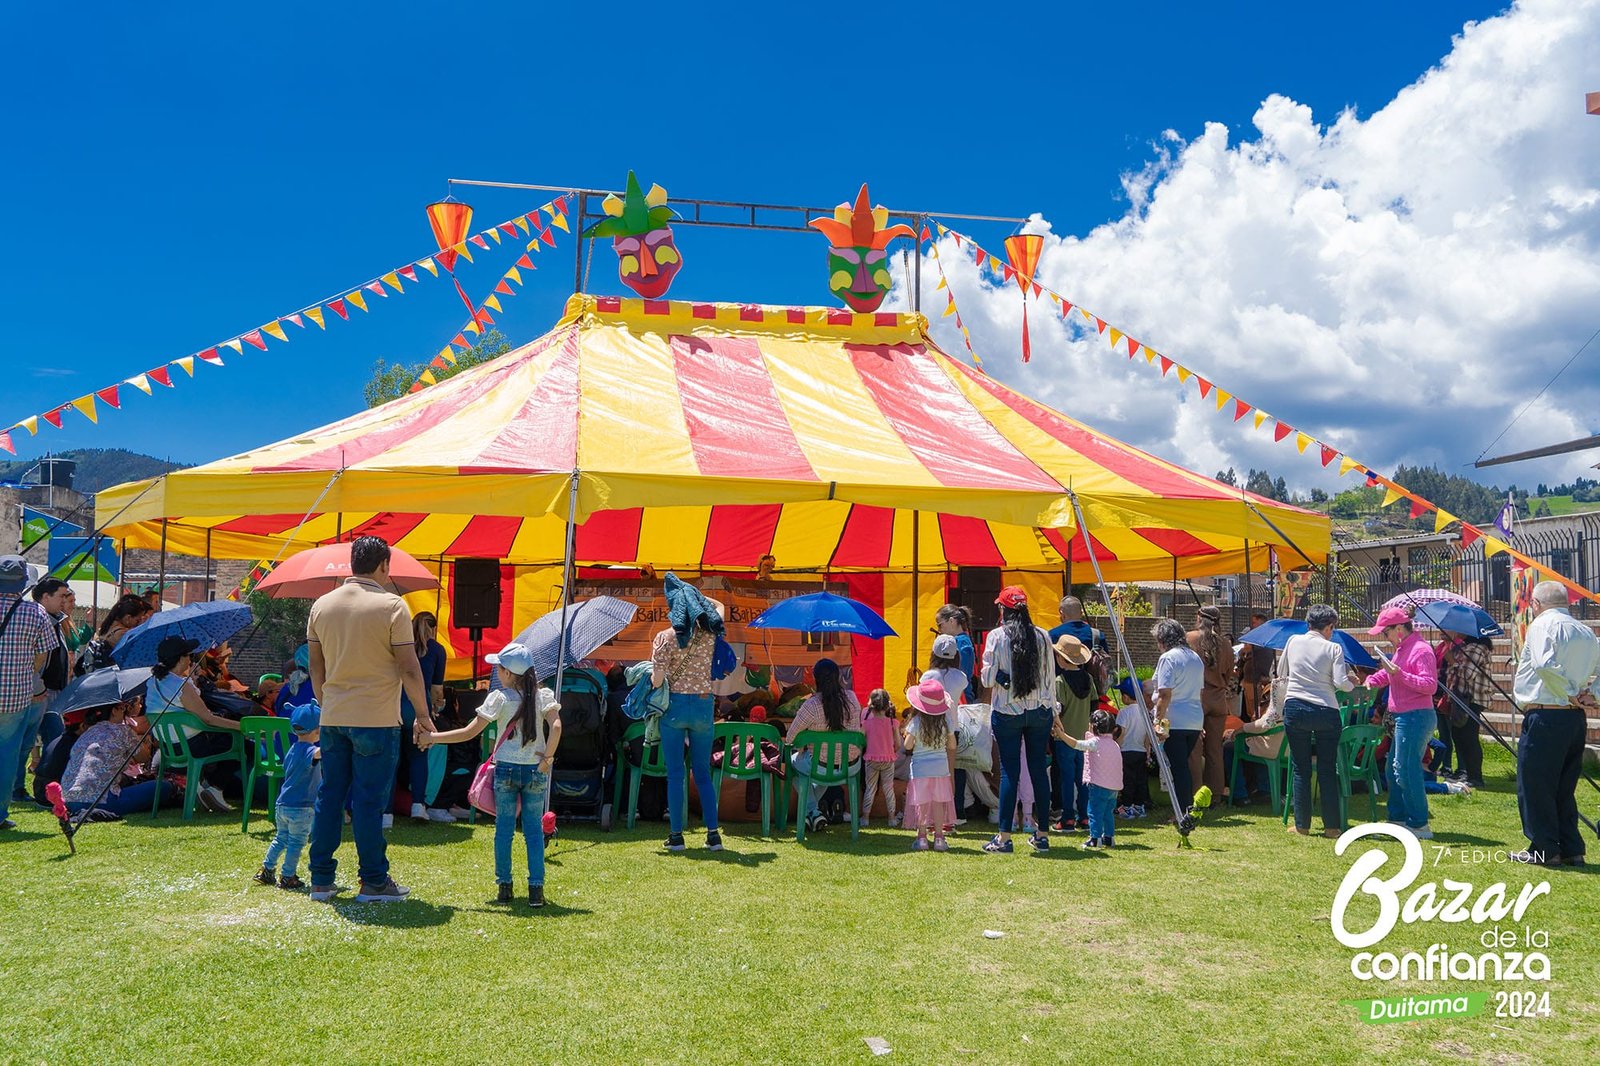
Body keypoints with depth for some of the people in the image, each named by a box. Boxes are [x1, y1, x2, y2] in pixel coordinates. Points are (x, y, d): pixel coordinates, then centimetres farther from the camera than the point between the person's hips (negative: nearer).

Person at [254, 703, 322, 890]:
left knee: (280, 839, 21)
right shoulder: (307, 749, -17)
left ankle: (266, 870, 27)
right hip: (300, 808, -8)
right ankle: (288, 878, 9)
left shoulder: (293, 749, 12)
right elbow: (318, 753, -42)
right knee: (296, 843, 4)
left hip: (282, 804, 8)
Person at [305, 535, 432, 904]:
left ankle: (321, 880, 18)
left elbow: (316, 667, 13)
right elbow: (409, 669, -11)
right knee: (369, 801, 1)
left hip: (333, 719, 5)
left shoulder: (322, 605, 7)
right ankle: (373, 882, 9)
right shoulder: (391, 605, -10)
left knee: (329, 797, 12)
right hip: (376, 720, -5)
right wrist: (422, 714, -1)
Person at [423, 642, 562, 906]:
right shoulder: (543, 695, -1)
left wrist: (432, 738, 2)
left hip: (505, 770, -1)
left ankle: (504, 885, 14)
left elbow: (469, 733, -7)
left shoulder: (499, 698, -6)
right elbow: (556, 727, -17)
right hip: (535, 771, 1)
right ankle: (536, 889, 4)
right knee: (534, 829, 7)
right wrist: (547, 758, -9)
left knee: (504, 828, 10)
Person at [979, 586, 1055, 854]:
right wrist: (1052, 710, 15)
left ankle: (1004, 837, 2)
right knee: (1039, 770, 9)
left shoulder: (997, 636, -7)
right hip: (1040, 711, 3)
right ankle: (1042, 834, 15)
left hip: (1007, 711, -3)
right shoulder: (1042, 636, 1)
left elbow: (988, 677, -7)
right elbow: (1050, 676, 6)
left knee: (1009, 771, 1)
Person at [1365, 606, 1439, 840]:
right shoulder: (1401, 649, 16)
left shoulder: (1420, 650, -15)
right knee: (1394, 769, 17)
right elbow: (1387, 674, 31)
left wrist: (1400, 674, -27)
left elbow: (1430, 685, -23)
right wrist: (1372, 680, 13)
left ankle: (1420, 825, -1)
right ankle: (1398, 818, 26)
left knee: (1406, 771, -9)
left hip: (1416, 718, -11)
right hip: (1404, 718, 11)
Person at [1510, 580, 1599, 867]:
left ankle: (1544, 849, 5)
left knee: (1534, 786, 2)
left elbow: (1545, 664, -24)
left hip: (1544, 717, -8)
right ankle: (1571, 850, 19)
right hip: (1576, 719, 8)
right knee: (1564, 787, 16)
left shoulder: (1543, 624, -8)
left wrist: (1570, 694, -13)